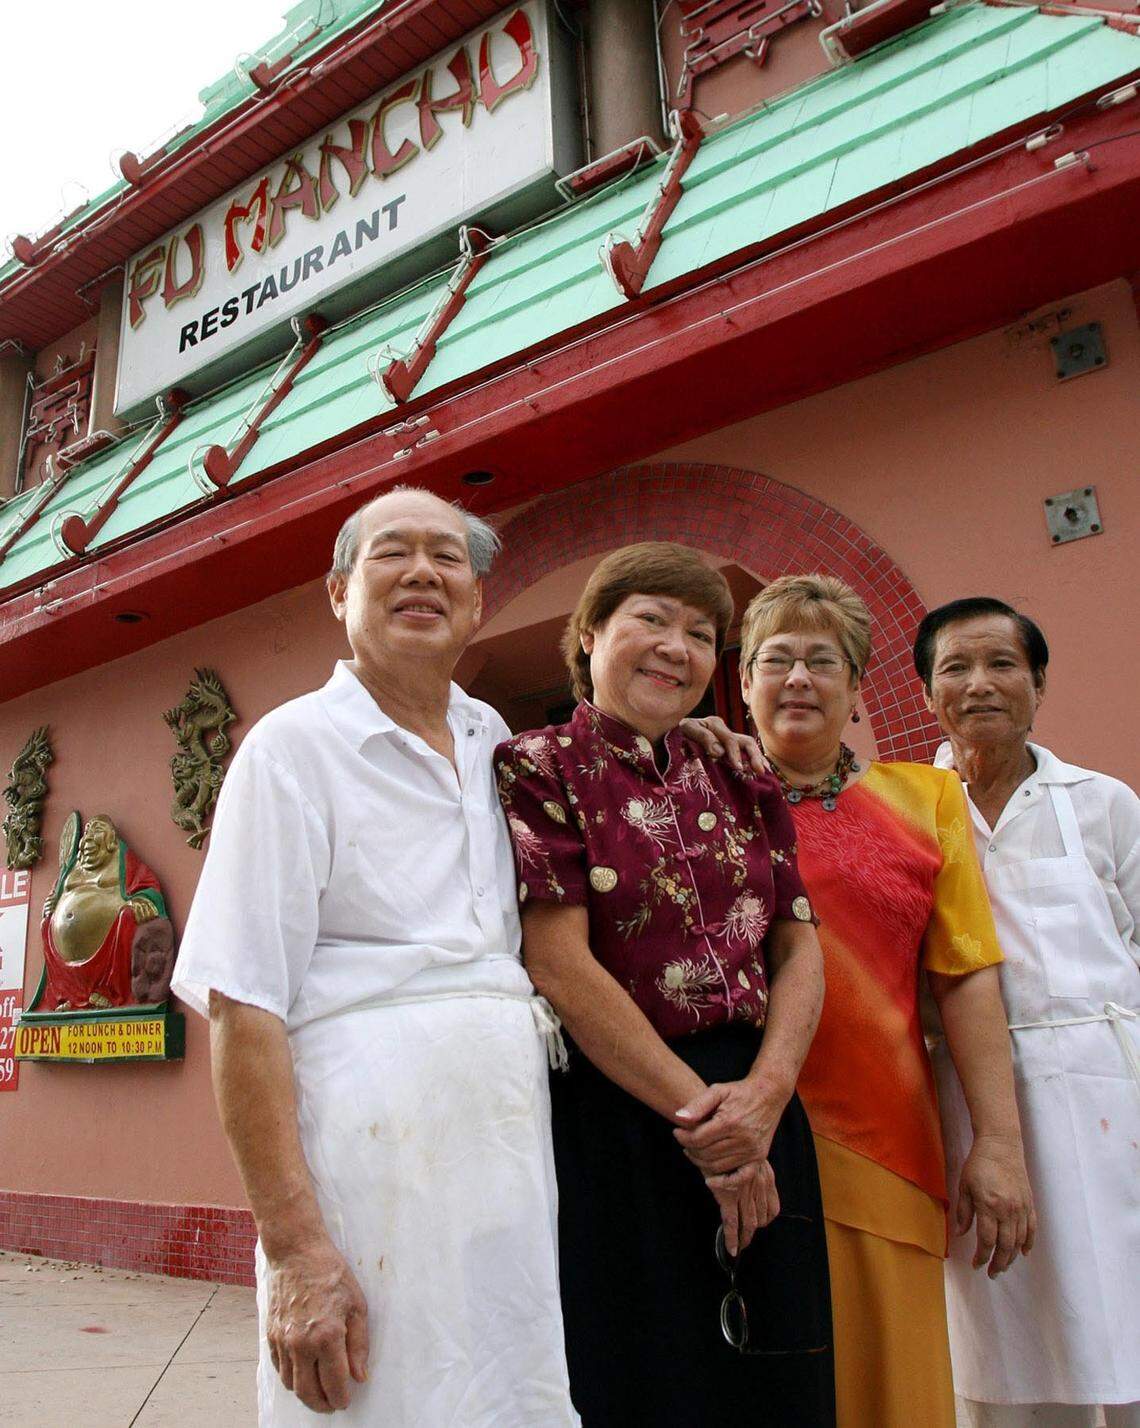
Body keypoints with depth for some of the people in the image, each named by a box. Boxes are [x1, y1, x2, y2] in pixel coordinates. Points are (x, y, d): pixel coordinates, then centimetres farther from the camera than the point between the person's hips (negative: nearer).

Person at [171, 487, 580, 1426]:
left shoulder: (495, 742, 13)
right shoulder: (297, 743, -4)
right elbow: (242, 1004, -11)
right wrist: (294, 1246, -18)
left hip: (515, 1131, 6)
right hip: (370, 1135, -5)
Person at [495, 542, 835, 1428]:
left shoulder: (739, 782, 11)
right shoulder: (538, 769, -5)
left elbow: (798, 946, 6)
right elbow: (560, 966, -13)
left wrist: (766, 1092, -11)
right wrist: (697, 1113, -12)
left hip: (755, 1117, 5)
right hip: (610, 1117, -5)